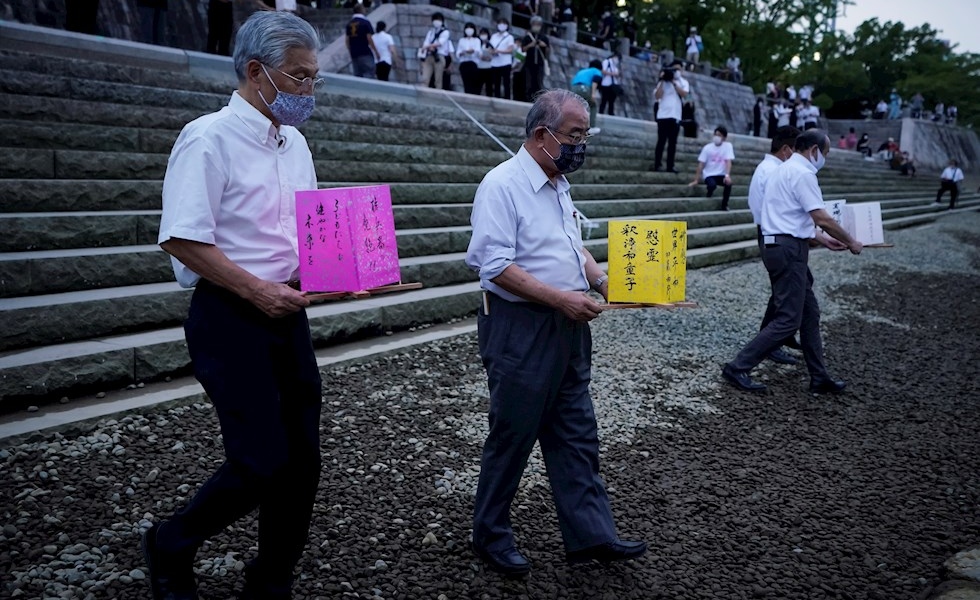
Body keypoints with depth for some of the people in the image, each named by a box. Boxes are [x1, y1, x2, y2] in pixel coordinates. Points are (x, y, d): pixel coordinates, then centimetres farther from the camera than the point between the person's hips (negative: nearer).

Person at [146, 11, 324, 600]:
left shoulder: (295, 142, 13)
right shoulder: (210, 138, -11)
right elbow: (182, 240, -17)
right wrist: (257, 290, -21)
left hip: (287, 313, 8)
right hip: (230, 316, -7)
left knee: (302, 459, 8)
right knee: (261, 463, -7)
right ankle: (171, 546, 22)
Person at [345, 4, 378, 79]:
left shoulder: (349, 24, 11)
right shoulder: (365, 22, -6)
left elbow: (346, 40, 11)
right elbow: (369, 38, -10)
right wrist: (376, 52, -2)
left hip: (354, 54, 6)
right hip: (366, 53, -6)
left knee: (357, 77, 9)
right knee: (368, 76, -6)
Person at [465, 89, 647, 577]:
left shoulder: (558, 185, 14)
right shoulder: (503, 184, -14)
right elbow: (495, 265, -22)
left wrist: (601, 280, 4)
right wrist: (559, 298, -23)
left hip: (567, 329, 9)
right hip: (520, 329, -8)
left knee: (576, 435, 11)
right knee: (512, 436, 5)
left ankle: (590, 535, 21)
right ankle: (491, 537, 23)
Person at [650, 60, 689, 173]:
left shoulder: (684, 82, 11)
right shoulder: (663, 82, 6)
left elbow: (684, 93, -9)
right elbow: (657, 96, -7)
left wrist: (674, 82, -12)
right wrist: (662, 81, -10)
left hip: (676, 116, 2)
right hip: (663, 115, -2)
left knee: (673, 142, 3)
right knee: (661, 141, -4)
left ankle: (670, 166, 4)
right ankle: (657, 165, -1)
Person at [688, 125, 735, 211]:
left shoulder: (728, 146, -3)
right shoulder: (707, 148, -3)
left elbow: (728, 162, -12)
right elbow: (701, 164, -3)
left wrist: (727, 175, -28)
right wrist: (696, 180, -6)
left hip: (721, 175, 1)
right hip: (709, 175, -1)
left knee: (729, 183, -31)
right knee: (712, 185, -34)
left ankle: (724, 205, -11)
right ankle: (709, 194, 4)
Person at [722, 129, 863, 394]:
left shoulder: (785, 170, 19)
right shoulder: (803, 173, -12)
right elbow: (822, 218, -17)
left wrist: (823, 239, 25)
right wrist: (850, 242, -3)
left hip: (779, 247, 11)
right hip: (789, 250, -11)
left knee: (809, 313, 14)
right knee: (788, 319, -7)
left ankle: (819, 378, 21)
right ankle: (738, 368, -6)